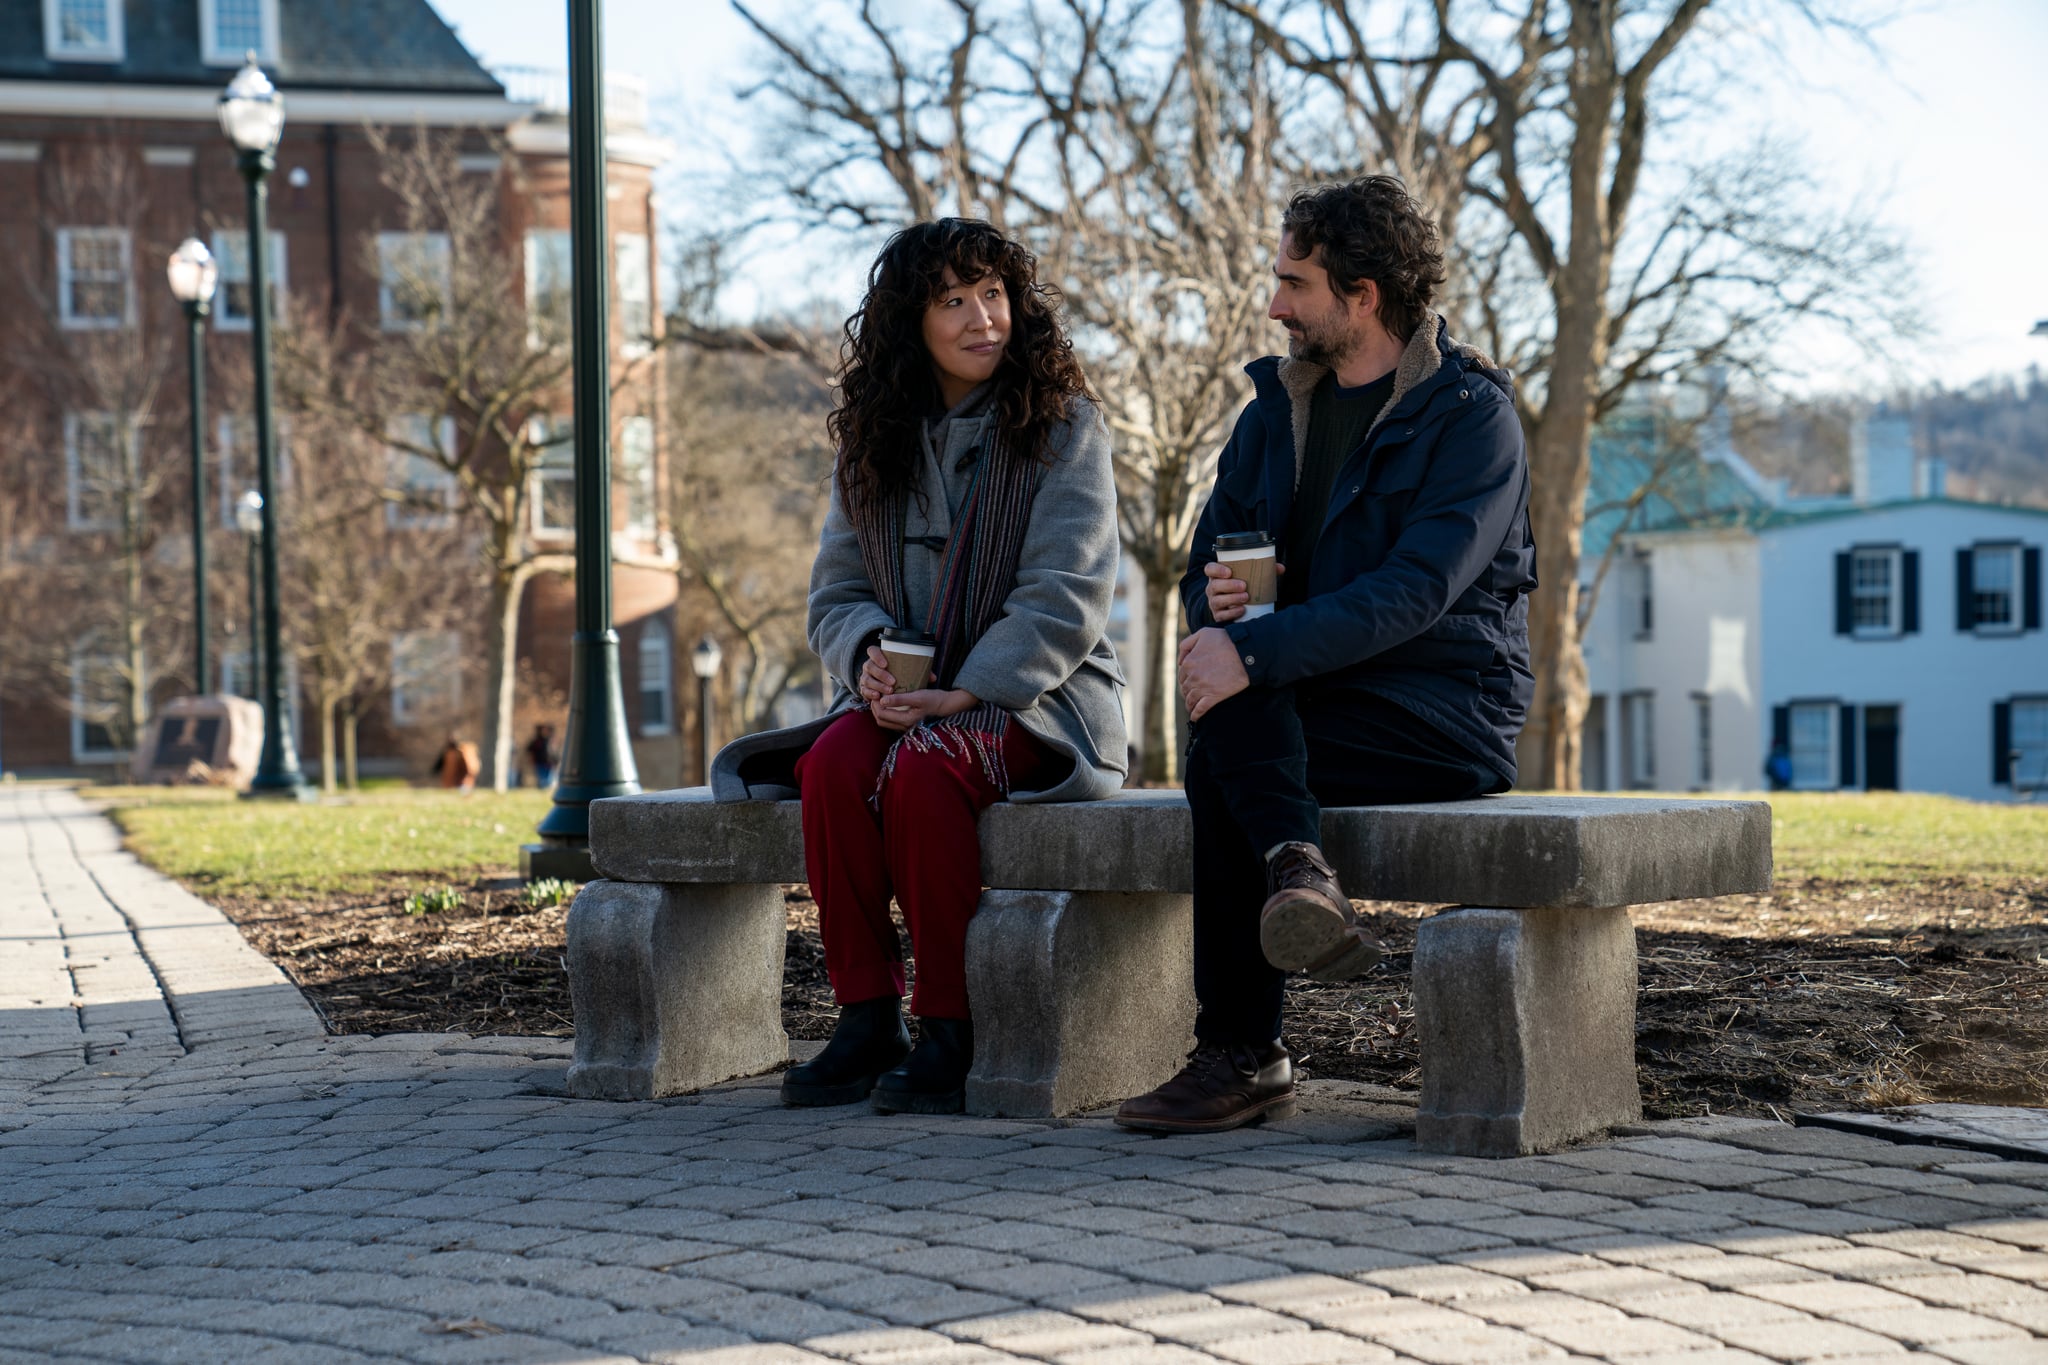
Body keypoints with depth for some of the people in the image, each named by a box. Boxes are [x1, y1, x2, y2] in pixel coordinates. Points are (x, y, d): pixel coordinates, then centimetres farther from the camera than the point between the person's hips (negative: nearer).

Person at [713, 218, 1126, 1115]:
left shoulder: (1064, 429, -3)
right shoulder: (873, 443, 12)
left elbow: (1063, 602, -12)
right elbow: (836, 593, 11)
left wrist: (964, 692, -22)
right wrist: (869, 654, -12)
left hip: (1041, 698, -4)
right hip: (910, 694, 4)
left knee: (922, 766, -34)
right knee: (833, 761, -28)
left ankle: (948, 1033, -24)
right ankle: (867, 1018, -21)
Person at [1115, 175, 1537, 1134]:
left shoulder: (1471, 416, -8)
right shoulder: (1276, 414, 13)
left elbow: (1415, 589, -22)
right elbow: (1208, 565, 14)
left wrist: (1254, 651, -31)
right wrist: (1219, 601, -12)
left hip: (1449, 717, -6)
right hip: (1311, 708, 6)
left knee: (1218, 759, -28)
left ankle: (1243, 1055, -25)